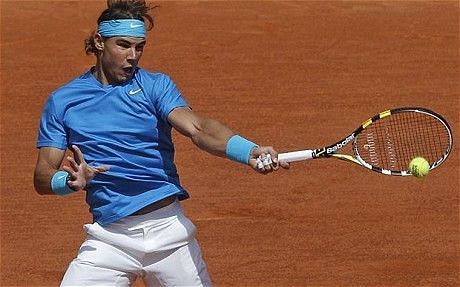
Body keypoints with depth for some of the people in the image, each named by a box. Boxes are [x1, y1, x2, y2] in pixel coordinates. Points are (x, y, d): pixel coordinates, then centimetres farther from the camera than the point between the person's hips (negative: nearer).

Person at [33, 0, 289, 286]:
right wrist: (70, 181, -21)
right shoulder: (62, 101, 7)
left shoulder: (155, 86, 4)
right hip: (109, 238, 0)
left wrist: (250, 152, -33)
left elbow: (198, 128, -14)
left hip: (169, 231, 0)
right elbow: (42, 178, 3)